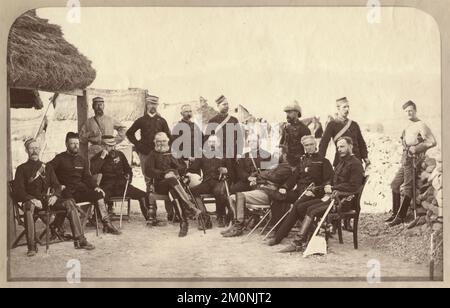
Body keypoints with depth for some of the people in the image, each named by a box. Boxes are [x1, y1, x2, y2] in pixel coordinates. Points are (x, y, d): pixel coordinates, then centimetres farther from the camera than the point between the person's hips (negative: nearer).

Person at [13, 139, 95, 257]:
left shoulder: (47, 167, 23)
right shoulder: (22, 169, 12)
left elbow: (56, 185, 16)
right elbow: (17, 190, 0)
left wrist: (55, 196, -8)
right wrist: (32, 199, -18)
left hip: (49, 199, 3)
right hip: (33, 200, -3)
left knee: (69, 203, -24)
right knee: (29, 207, -39)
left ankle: (79, 240, -24)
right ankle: (32, 246, -37)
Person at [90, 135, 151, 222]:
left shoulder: (120, 154, 14)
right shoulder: (97, 157, 4)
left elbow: (128, 169, 29)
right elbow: (93, 171, -17)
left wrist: (128, 178, 11)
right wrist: (102, 157, -14)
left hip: (121, 185, 4)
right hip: (106, 186, -3)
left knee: (143, 195, -12)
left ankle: (149, 218, 1)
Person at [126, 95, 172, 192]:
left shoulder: (161, 121, 9)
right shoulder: (141, 120, 8)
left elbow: (168, 136, 12)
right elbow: (129, 133, 14)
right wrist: (138, 144, 6)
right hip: (144, 153, 0)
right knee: (147, 176, 3)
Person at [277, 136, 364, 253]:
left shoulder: (356, 164, -8)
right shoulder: (342, 162, 22)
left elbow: (353, 186, -18)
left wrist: (332, 188, -15)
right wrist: (328, 193, 2)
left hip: (345, 201, -10)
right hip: (334, 196, 10)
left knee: (312, 210, -25)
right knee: (300, 207, -3)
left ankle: (298, 243, -25)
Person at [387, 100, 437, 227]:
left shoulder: (421, 125, -11)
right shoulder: (409, 125, 16)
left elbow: (432, 142, -19)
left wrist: (415, 149, -16)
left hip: (413, 160, -9)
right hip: (405, 160, 9)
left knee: (407, 188, -6)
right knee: (395, 185, 11)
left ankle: (400, 217, -2)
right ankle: (395, 214, 19)